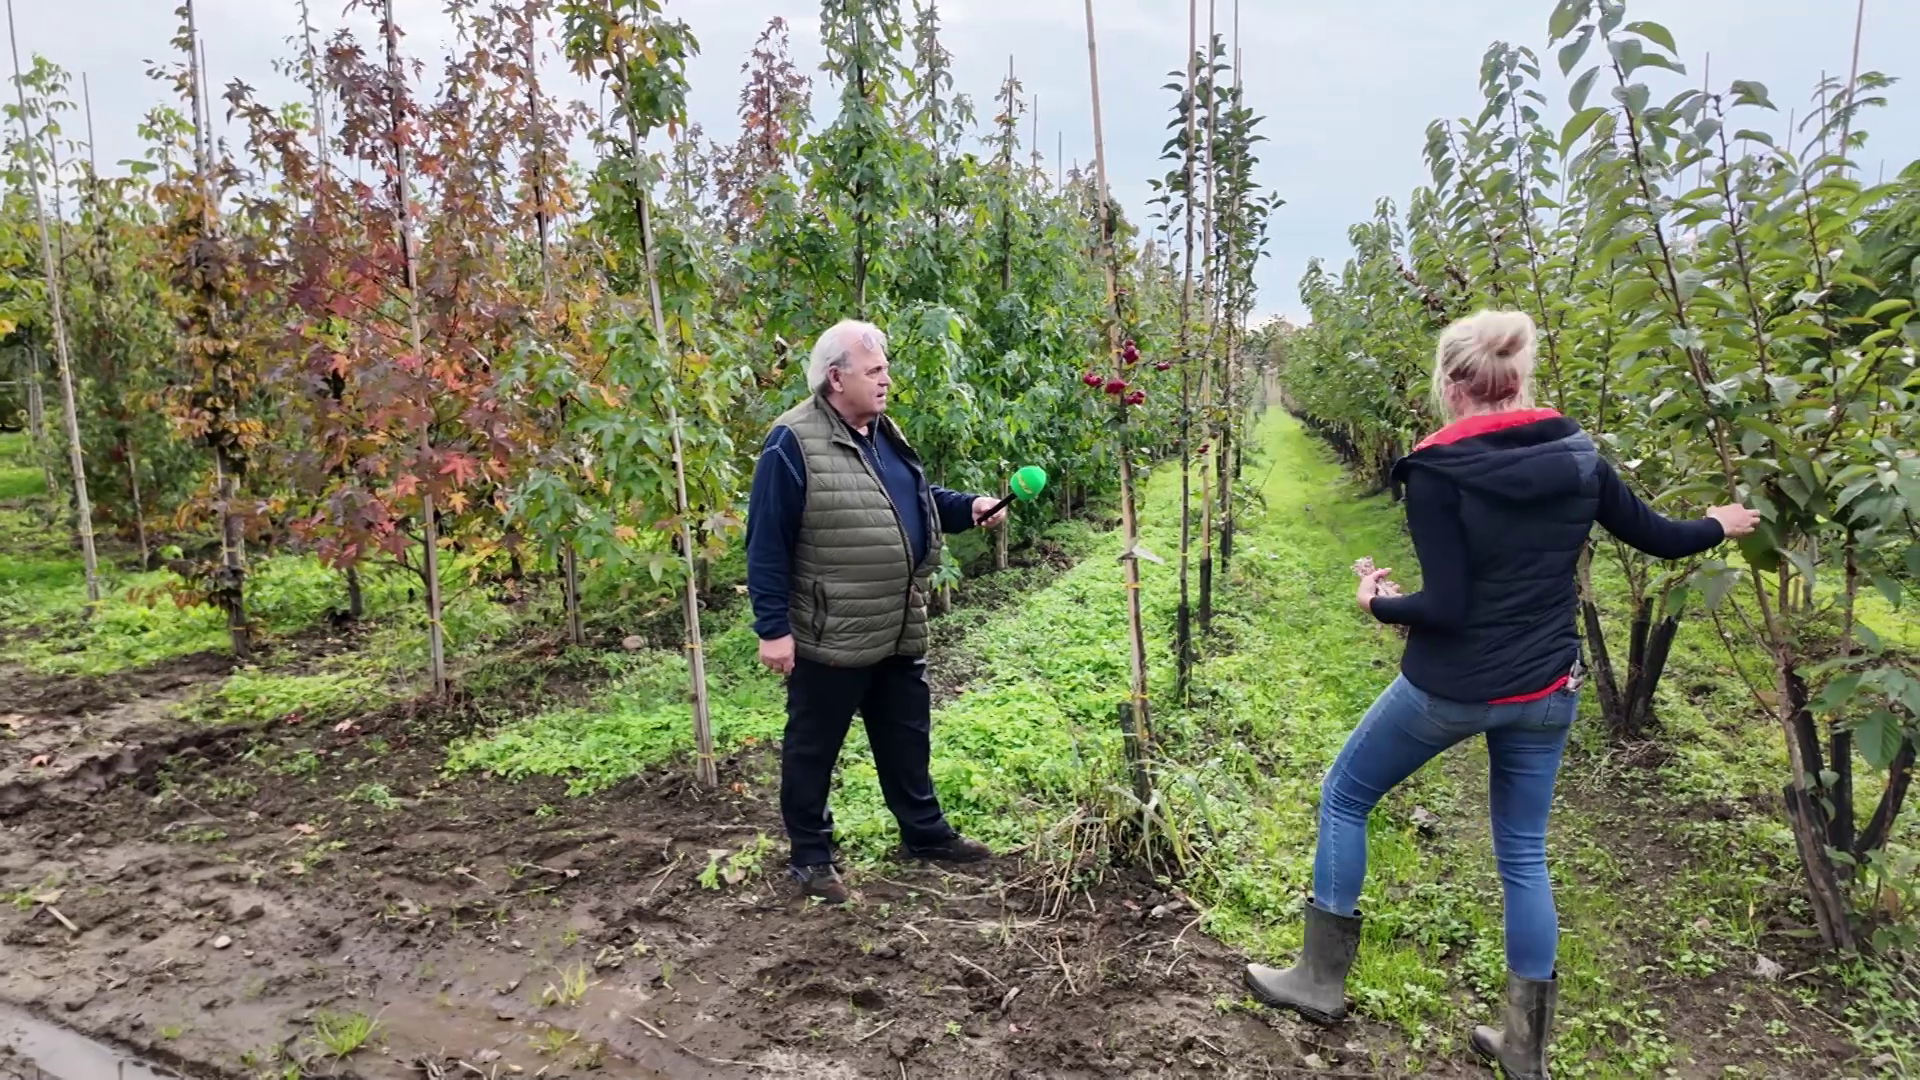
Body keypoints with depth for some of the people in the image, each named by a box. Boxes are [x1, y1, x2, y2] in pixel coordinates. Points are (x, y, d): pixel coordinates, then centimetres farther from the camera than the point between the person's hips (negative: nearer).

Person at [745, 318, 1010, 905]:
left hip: (899, 630, 8)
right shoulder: (795, 443, -17)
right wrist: (773, 628, -18)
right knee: (813, 747, 9)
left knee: (907, 735, 20)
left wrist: (969, 507, 3)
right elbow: (767, 545, -17)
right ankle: (810, 855, 27)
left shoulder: (884, 433, 9)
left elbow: (917, 499, 21)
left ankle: (925, 833, 37)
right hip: (830, 635, -8)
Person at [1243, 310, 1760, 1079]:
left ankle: (1321, 980, 26)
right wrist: (1719, 526, 32)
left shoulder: (1437, 471, -19)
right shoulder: (1577, 458, -2)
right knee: (1524, 853, 19)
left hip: (1450, 688, -5)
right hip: (1546, 692, 6)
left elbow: (1446, 607, -21)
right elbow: (1656, 538, 12)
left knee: (1343, 796, 16)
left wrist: (1379, 604, -2)